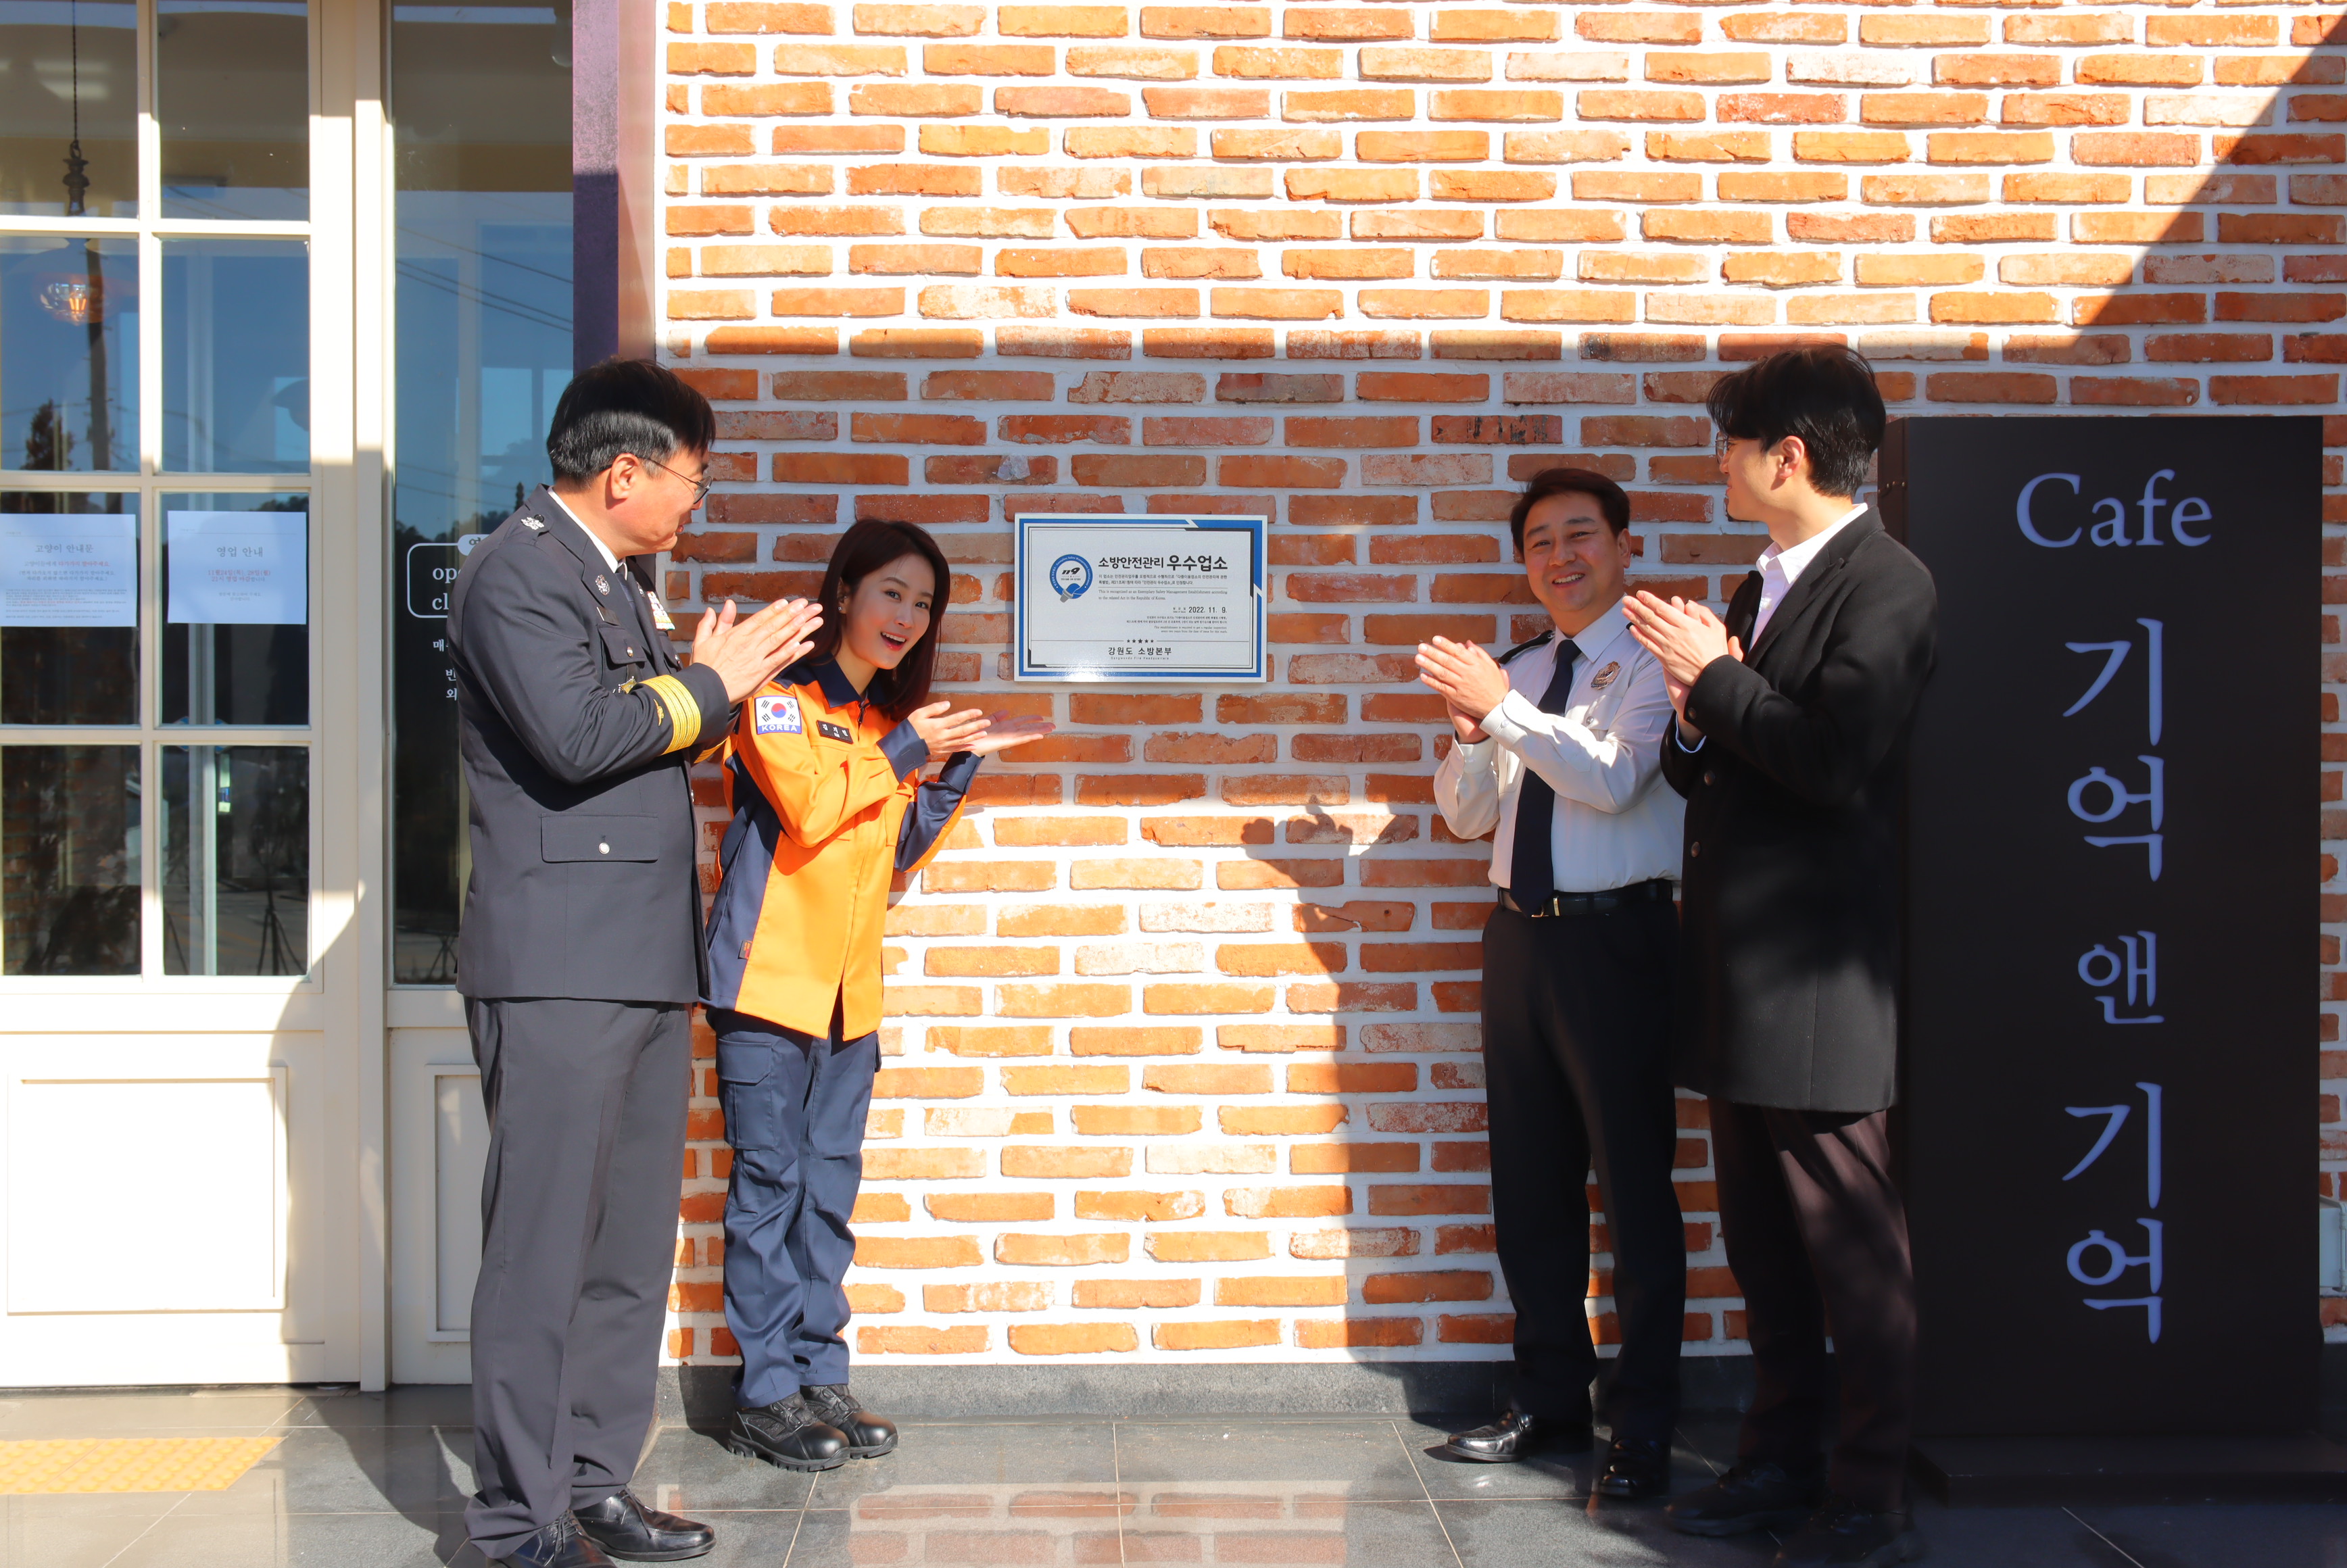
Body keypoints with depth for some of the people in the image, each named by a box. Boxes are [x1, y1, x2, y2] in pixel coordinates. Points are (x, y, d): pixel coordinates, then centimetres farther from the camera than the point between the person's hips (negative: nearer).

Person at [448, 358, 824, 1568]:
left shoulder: (619, 581, 22)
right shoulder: (516, 572, -8)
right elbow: (577, 734, -20)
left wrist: (718, 677, 9)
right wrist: (712, 684, -8)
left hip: (644, 964, 9)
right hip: (559, 967, -9)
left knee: (632, 1243, 10)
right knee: (544, 1247, -5)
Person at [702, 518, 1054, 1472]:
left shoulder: (884, 716, 17)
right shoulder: (780, 694, -5)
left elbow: (897, 854, 15)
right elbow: (806, 806, -19)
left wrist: (962, 765, 6)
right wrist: (905, 751, -12)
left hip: (849, 989, 7)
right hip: (769, 976, -7)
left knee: (830, 1187, 9)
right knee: (770, 1181, -3)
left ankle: (819, 1376, 15)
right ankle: (766, 1395, 3)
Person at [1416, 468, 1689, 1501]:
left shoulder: (1648, 661, -4)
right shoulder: (1518, 669, 14)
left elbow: (1613, 778, -20)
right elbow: (1468, 814, 14)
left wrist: (1502, 706, -23)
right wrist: (1471, 728, -5)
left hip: (1614, 936, -6)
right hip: (1520, 933, 7)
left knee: (1633, 1182, 0)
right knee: (1529, 1181, 13)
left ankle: (1643, 1425, 10)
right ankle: (1549, 1398, 26)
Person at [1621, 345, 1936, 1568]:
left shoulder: (1886, 586, -10)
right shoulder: (1757, 591, 18)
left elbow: (1838, 760, -24)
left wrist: (1715, 680, -14)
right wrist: (1695, 727, 0)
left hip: (1814, 971, -9)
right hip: (1735, 968, 9)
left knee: (1845, 1235, -2)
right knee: (1761, 1233, 15)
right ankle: (1782, 1462, 27)